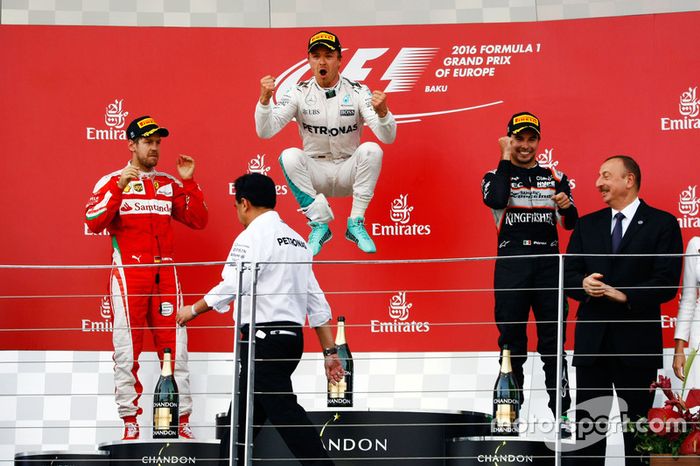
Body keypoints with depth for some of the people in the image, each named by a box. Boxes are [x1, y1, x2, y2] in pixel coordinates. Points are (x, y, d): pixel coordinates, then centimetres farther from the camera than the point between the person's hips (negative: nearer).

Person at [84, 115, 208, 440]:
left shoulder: (170, 184, 14)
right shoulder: (112, 181, 3)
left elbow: (198, 220, 9)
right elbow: (93, 222, -10)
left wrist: (188, 182, 0)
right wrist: (118, 188, -19)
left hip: (165, 273, 3)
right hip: (128, 273, -3)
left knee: (176, 348, 0)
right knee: (127, 350, -3)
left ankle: (182, 421, 4)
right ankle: (130, 422, 2)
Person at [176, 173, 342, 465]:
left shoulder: (253, 237, -7)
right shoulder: (296, 239, 18)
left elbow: (230, 287, -16)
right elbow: (317, 302, 16)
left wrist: (193, 310, -1)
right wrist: (329, 352, 16)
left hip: (264, 338, -9)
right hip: (292, 338, 9)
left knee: (285, 414, -11)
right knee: (244, 415, 17)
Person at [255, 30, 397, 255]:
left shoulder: (357, 91, -8)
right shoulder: (299, 93, -5)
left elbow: (388, 137, -17)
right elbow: (265, 131, -14)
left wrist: (382, 112, -38)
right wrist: (265, 98, -31)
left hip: (348, 172, 0)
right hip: (314, 173, 0)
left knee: (371, 150, -28)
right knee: (289, 156, -28)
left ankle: (356, 224, -18)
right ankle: (320, 225, -18)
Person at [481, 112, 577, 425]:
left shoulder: (555, 177, 13)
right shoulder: (497, 176, 7)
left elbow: (570, 225, 11)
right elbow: (496, 200, -17)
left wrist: (568, 207, -12)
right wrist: (506, 158, -8)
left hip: (548, 262, 1)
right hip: (511, 263, -1)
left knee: (553, 339, 0)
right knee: (511, 340, 2)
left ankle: (561, 412, 2)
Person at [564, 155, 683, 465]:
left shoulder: (662, 224, -1)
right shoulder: (587, 225, 13)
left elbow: (667, 284, -10)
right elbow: (568, 276, 8)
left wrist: (625, 295, -22)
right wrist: (584, 285, -14)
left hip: (637, 343, -4)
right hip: (591, 340, 4)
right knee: (587, 426, 5)